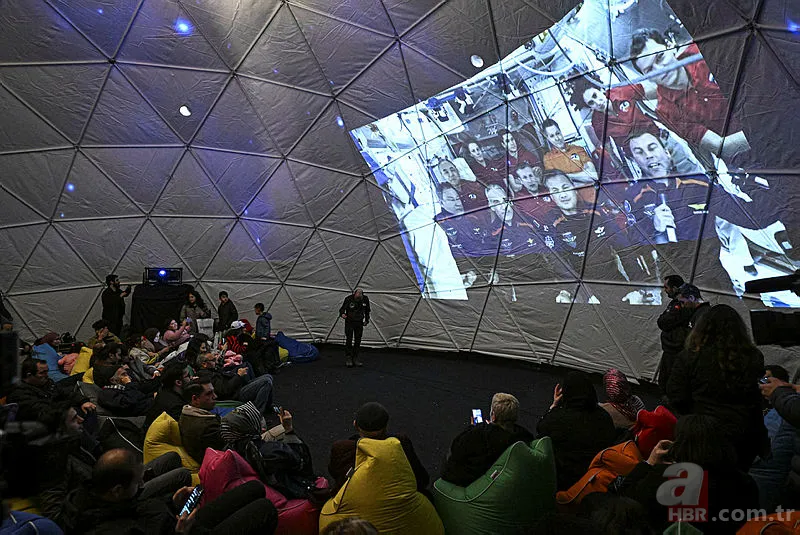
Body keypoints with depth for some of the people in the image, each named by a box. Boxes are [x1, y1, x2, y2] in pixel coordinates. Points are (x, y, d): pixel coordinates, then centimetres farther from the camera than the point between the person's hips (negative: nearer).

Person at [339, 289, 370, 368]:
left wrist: (366, 320, 9)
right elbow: (342, 309, -12)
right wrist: (342, 314, -33)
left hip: (359, 323, 3)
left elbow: (367, 311, 9)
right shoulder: (348, 299, -18)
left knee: (358, 341, 5)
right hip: (349, 322, -3)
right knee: (349, 340, -6)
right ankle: (349, 359, 3)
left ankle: (355, 358, 14)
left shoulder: (365, 299, -8)